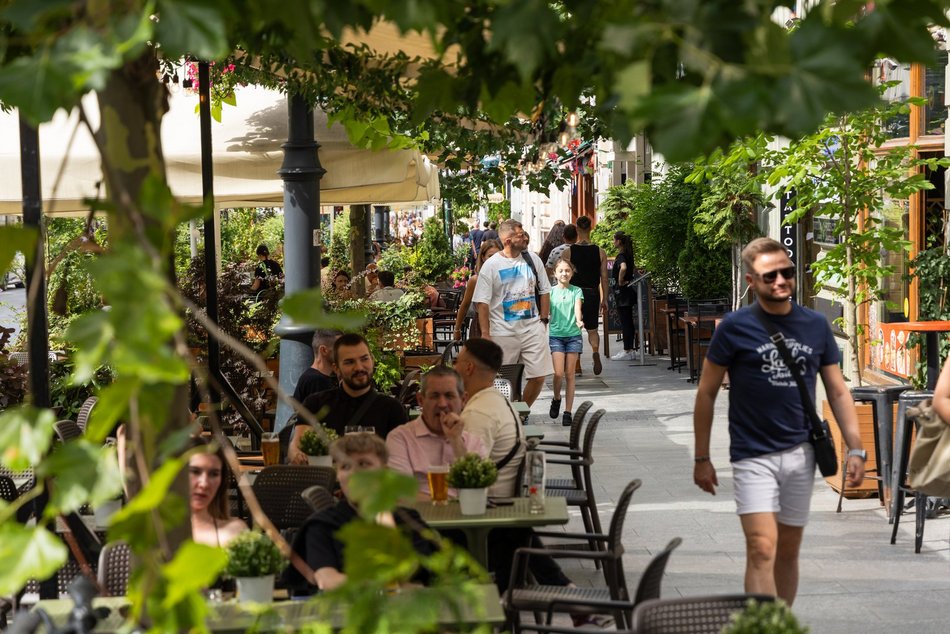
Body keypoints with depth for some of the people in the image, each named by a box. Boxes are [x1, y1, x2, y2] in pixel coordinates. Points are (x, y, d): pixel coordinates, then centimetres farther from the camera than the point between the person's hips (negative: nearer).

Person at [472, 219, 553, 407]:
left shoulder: (533, 259, 7)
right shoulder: (491, 266, -5)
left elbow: (544, 292, 15)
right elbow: (482, 303, -6)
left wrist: (543, 320, 8)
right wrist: (485, 333, -12)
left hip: (533, 329, 3)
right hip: (503, 333, -3)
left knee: (538, 377, -1)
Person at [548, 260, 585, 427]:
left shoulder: (576, 291, 5)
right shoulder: (551, 291, 6)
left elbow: (577, 308, -10)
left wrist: (579, 320, -29)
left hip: (573, 335, 0)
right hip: (556, 335, 0)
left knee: (569, 374, 1)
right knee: (559, 373, -11)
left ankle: (568, 412, 5)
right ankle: (556, 399, 18)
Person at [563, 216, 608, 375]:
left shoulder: (568, 252, -5)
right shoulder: (600, 252, -1)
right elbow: (604, 278, 1)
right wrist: (604, 300, 7)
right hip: (592, 294, 1)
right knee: (592, 329, 12)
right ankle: (595, 351, -18)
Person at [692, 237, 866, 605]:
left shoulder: (816, 326, 5)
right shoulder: (735, 328, -5)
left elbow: (838, 392, 10)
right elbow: (707, 394, 0)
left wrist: (856, 449, 1)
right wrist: (702, 459, 0)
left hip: (801, 453, 4)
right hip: (753, 455, -4)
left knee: (788, 550, 12)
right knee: (762, 549, -14)